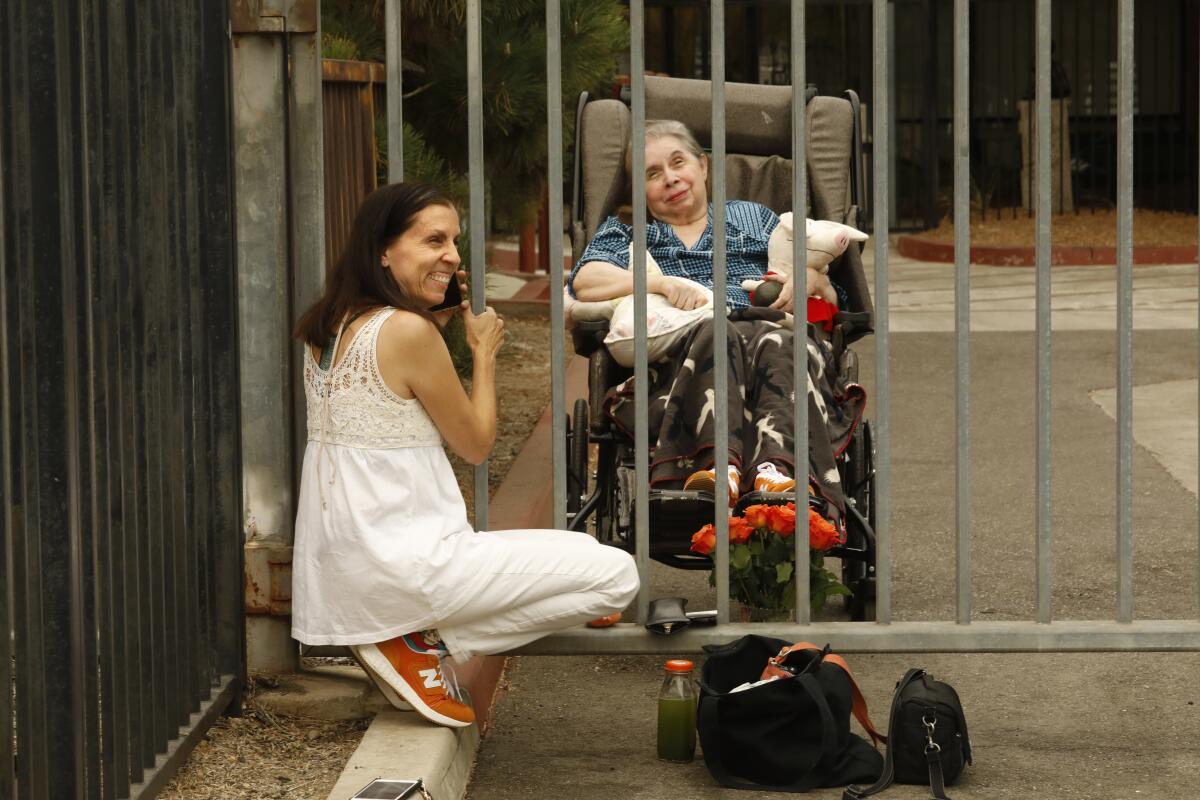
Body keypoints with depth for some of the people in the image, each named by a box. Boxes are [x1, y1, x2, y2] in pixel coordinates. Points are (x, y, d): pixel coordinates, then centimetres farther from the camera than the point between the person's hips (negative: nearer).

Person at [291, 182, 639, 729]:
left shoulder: (327, 328, 9)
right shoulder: (407, 330, -16)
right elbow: (475, 446, -6)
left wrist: (443, 319, 20)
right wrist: (485, 351, 8)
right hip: (400, 568, -9)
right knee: (616, 575, -9)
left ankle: (410, 639, 10)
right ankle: (424, 641, -5)